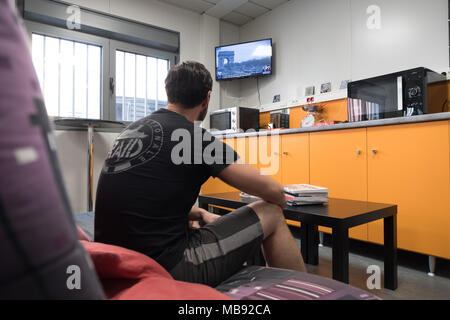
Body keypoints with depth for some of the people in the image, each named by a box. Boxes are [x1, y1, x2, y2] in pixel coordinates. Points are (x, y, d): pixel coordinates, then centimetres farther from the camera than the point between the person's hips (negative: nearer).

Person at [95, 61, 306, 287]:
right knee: (272, 215, 3)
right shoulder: (195, 138, -14)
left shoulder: (132, 130, 10)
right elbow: (272, 191, -7)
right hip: (166, 269, -8)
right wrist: (279, 200, 16)